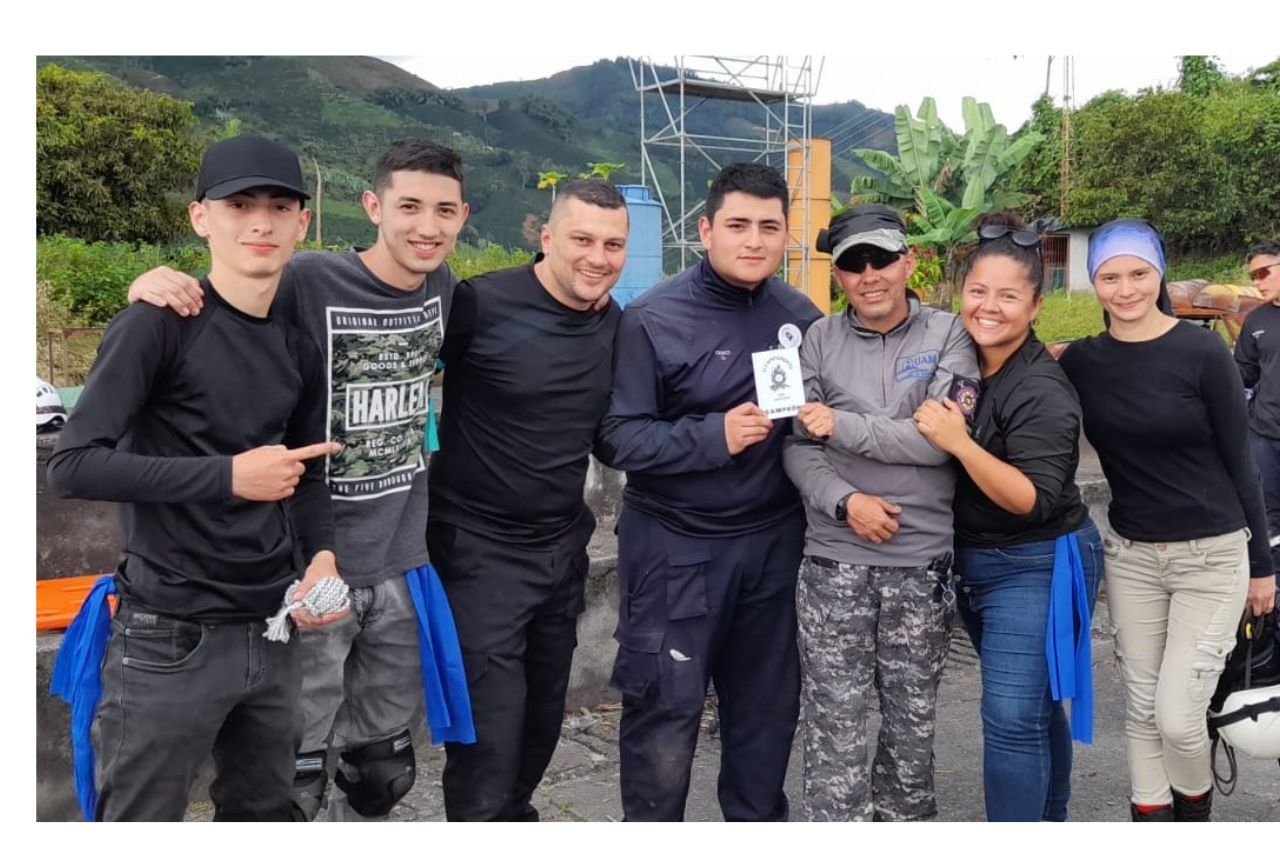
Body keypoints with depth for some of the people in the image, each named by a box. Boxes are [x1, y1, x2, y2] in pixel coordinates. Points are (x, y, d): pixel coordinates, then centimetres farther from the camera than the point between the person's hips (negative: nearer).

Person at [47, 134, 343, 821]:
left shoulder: (299, 348, 7)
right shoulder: (158, 325, -13)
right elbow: (72, 467, -18)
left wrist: (321, 554, -3)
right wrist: (228, 476, -21)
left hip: (273, 632, 6)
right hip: (170, 639, -6)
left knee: (262, 812, 19)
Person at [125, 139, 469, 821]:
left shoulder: (443, 287, 3)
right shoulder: (308, 280, -15)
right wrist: (155, 284, -28)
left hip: (403, 563, 5)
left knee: (384, 769, 18)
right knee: (294, 778, 3)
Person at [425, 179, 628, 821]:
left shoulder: (618, 328, 2)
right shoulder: (481, 304, -17)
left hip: (564, 549, 6)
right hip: (480, 549, -6)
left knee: (543, 720, 20)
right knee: (489, 732, -3)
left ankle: (514, 816, 42)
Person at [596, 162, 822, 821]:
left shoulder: (801, 315, 3)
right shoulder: (654, 319, -12)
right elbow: (615, 437, -15)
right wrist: (713, 437, -25)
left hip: (774, 540, 5)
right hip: (677, 546, -4)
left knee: (768, 702, 17)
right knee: (666, 707, 4)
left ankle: (759, 820, 37)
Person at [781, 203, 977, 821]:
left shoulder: (948, 336, -1)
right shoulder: (820, 340, 3)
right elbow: (798, 449, 0)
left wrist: (842, 426, -13)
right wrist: (845, 502, -16)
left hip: (922, 561, 0)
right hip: (834, 561, 0)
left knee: (912, 721, 15)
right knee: (835, 728, 4)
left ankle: (905, 821, 35)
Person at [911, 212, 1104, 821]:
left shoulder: (1042, 391, -21)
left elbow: (1033, 501, -25)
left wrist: (959, 443, -31)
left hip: (1036, 566, -8)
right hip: (972, 560, 8)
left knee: (1012, 715, -10)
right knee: (1033, 701, 21)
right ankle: (1050, 820, 38)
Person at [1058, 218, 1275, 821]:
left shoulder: (1202, 352, -11)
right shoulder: (1082, 361, 0)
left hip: (1213, 557, -4)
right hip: (1129, 555, 4)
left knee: (1177, 715, -6)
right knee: (1141, 710, 10)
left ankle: (1196, 813, 25)